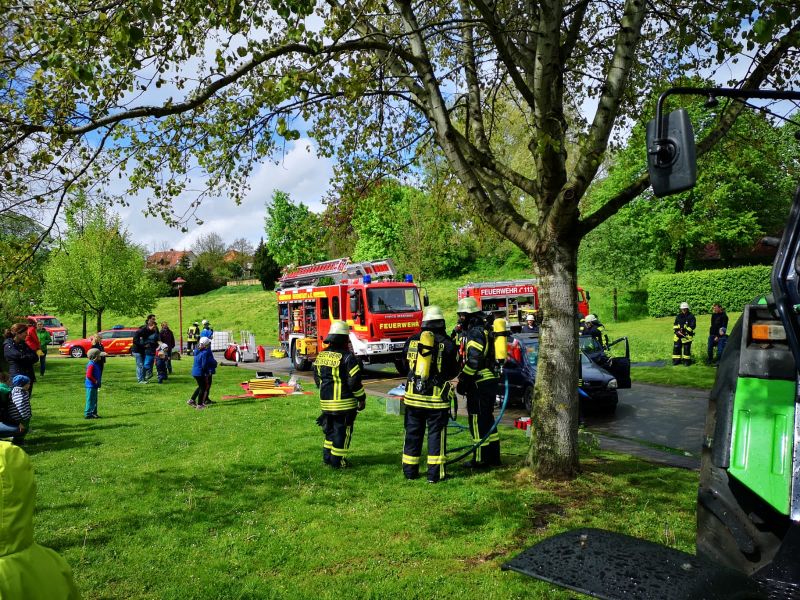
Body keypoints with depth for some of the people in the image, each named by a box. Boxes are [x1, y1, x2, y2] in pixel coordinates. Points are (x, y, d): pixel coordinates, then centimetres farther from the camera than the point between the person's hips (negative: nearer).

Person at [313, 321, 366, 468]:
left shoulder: (321, 355, 5)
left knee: (329, 428, 20)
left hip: (325, 401, 7)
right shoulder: (347, 357, -17)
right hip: (344, 402, -7)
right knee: (342, 431, 4)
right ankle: (338, 461, 9)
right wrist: (362, 399, -6)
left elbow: (317, 377, 15)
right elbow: (354, 381, -17)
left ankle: (327, 456, 28)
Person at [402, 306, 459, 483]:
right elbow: (453, 372, 1)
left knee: (413, 433, 13)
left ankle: (410, 470, 21)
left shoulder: (411, 341, 2)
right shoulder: (447, 344, -7)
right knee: (436, 433, 5)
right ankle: (435, 473, 7)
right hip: (437, 397, -3)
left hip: (413, 395, 3)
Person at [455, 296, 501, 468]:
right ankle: (493, 457, 23)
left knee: (478, 421, -3)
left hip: (479, 383, -10)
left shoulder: (475, 332, -14)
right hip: (490, 381, 10)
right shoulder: (484, 330, 18)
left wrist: (463, 381, -17)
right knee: (488, 419, 16)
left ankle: (481, 459, 3)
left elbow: (473, 361, -23)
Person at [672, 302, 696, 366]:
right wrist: (677, 330, -3)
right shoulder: (678, 316, 14)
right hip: (678, 335, 5)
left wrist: (685, 331, -15)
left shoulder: (691, 316, -2)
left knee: (686, 348, -1)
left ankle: (687, 361, 8)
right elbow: (675, 324, 15)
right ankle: (676, 360, 13)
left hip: (687, 336, -5)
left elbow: (693, 326, -9)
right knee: (676, 347, 4)